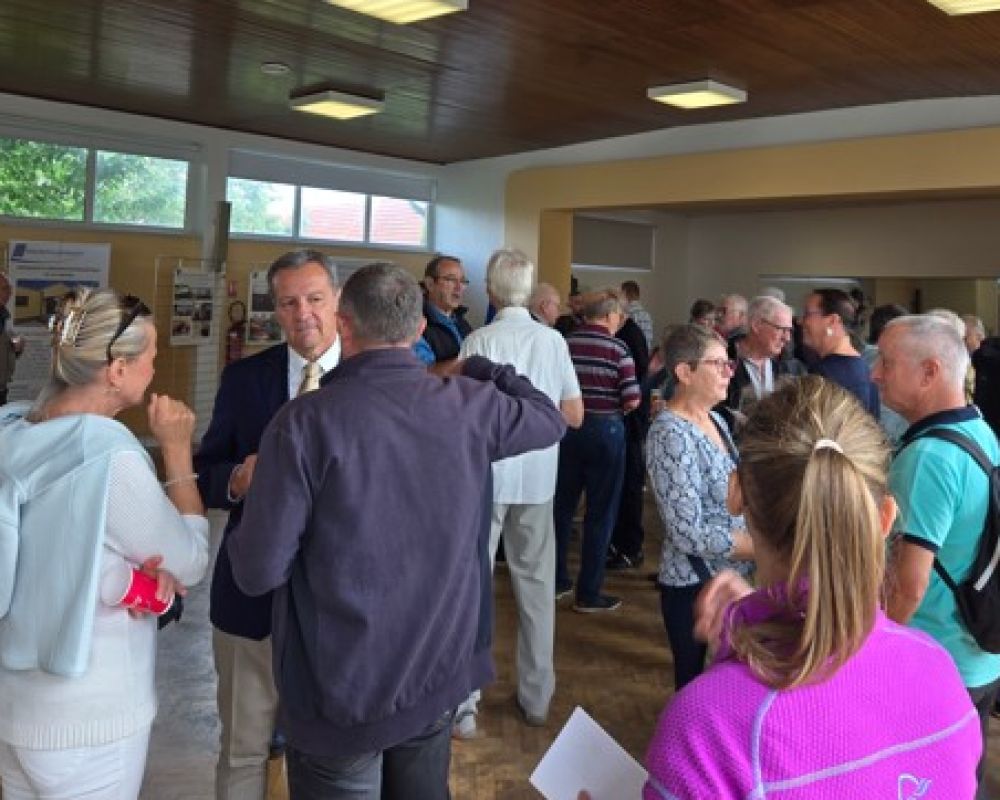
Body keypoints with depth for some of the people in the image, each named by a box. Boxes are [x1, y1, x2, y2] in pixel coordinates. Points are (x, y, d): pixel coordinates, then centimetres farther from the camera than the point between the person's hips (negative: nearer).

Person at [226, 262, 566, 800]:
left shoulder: (305, 422, -20)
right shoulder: (469, 406, -7)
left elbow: (258, 572, -18)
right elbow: (550, 418, 14)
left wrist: (254, 491, 3)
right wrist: (478, 367, 24)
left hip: (341, 693, -3)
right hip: (439, 675, 4)